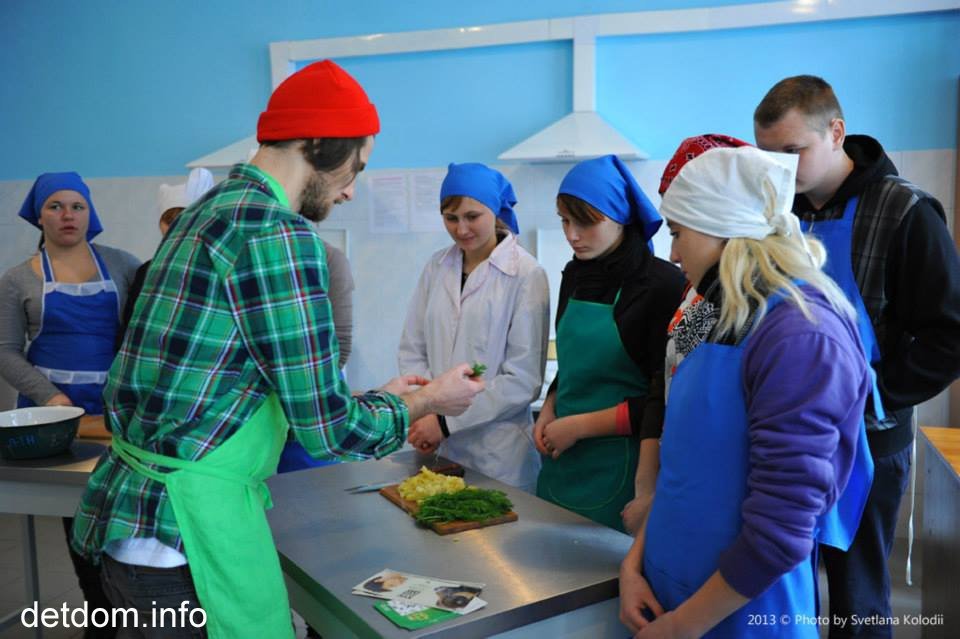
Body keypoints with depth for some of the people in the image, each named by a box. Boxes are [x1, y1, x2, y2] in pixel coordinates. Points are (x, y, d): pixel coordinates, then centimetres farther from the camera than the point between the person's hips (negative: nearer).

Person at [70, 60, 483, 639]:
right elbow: (329, 431, -17)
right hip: (186, 531, -9)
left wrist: (382, 397, 20)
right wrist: (426, 402, 0)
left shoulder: (209, 210, 10)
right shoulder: (280, 234, -19)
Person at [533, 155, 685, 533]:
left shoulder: (662, 285, -14)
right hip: (562, 459, 6)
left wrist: (579, 425, -14)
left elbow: (663, 400, -15)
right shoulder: (575, 276, 6)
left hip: (616, 469, -6)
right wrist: (549, 412, 2)